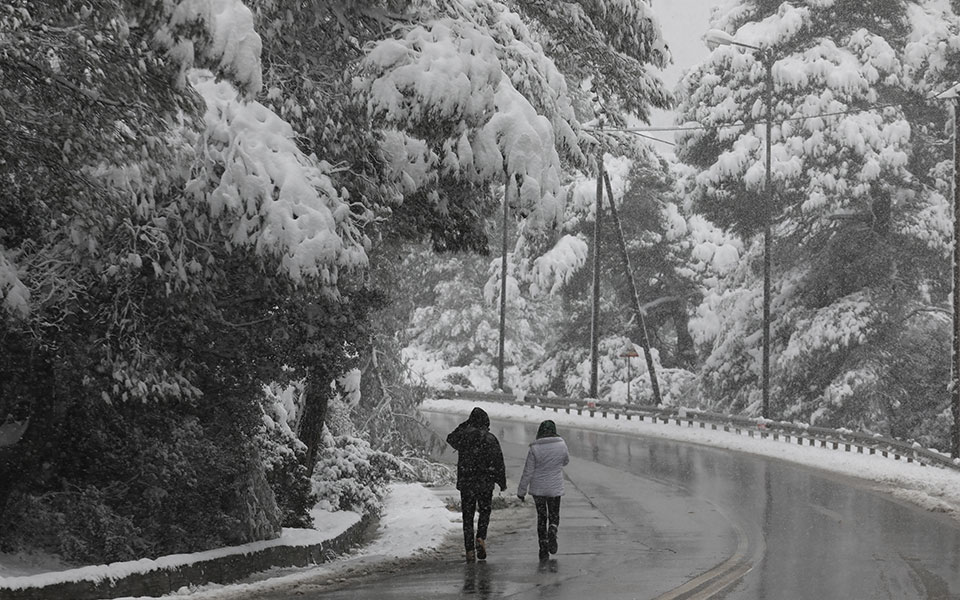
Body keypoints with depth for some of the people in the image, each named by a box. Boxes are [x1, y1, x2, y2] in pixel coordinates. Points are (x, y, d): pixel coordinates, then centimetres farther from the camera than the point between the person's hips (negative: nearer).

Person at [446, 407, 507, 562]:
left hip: (465, 482, 1)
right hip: (486, 483, -1)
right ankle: (481, 538, -4)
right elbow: (499, 462, -6)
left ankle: (470, 549, 4)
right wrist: (502, 482, 3)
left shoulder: (463, 435, -3)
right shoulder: (490, 439, -8)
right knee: (485, 511, 18)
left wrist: (465, 424, 18)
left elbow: (450, 438, 21)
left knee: (468, 516, 8)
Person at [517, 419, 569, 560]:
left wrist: (521, 490, -1)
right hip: (555, 488, 1)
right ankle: (552, 532, -15)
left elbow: (528, 472, -10)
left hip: (538, 488, -1)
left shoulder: (534, 449, -14)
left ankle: (543, 549, 7)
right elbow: (566, 461, 11)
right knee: (554, 515, 16)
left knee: (541, 517, 10)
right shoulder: (561, 445, -8)